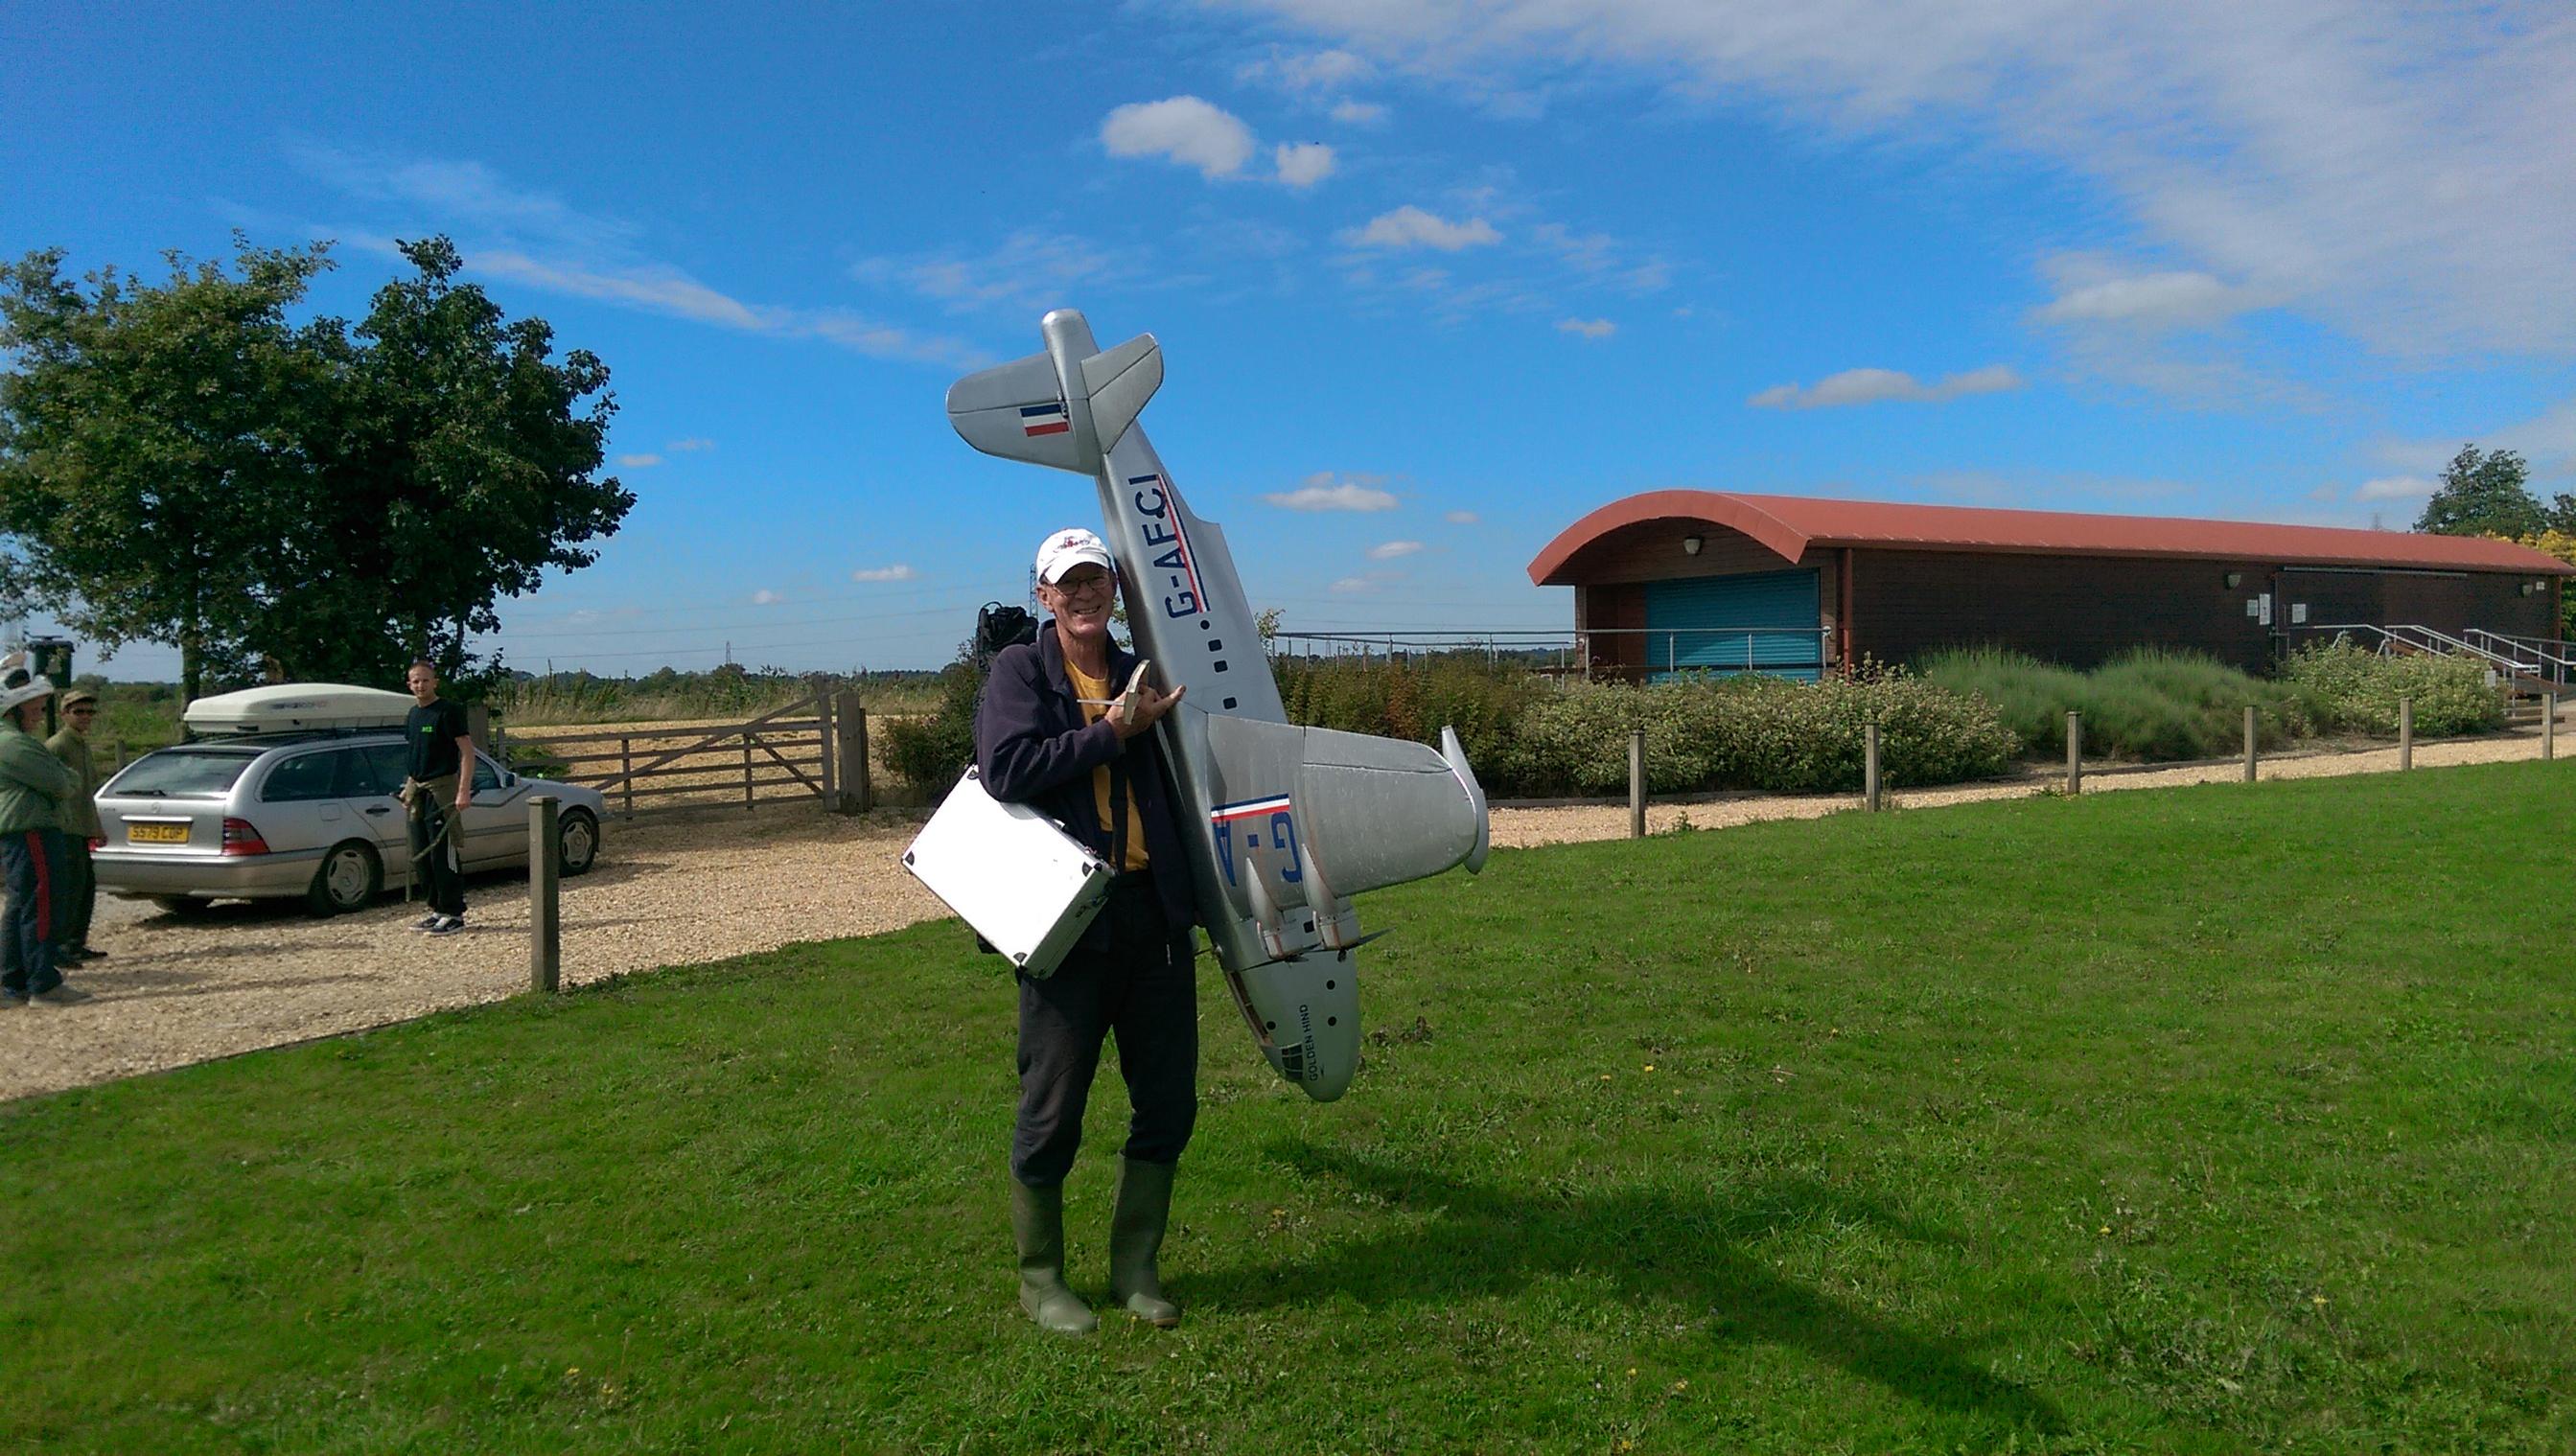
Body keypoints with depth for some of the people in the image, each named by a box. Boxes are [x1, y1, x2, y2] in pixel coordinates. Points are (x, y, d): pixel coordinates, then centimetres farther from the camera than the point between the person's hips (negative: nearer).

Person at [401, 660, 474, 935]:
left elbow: (467, 751, -14)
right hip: (417, 788, 8)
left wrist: (464, 791, -21)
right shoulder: (412, 715, 15)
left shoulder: (448, 712, -9)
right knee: (420, 856, 11)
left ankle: (453, 913, -2)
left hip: (441, 788, -8)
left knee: (443, 854, -8)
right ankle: (437, 909, 20)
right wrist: (408, 789, 18)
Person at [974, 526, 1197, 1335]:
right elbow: (1006, 769, -16)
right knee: (1053, 1109, 3)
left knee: (1168, 1103, 9)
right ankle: (1040, 1279, 22)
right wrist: (1112, 733, -12)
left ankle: (1135, 1268, 26)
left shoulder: (1138, 677, 16)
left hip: (1153, 913, 5)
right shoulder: (1020, 672, 2)